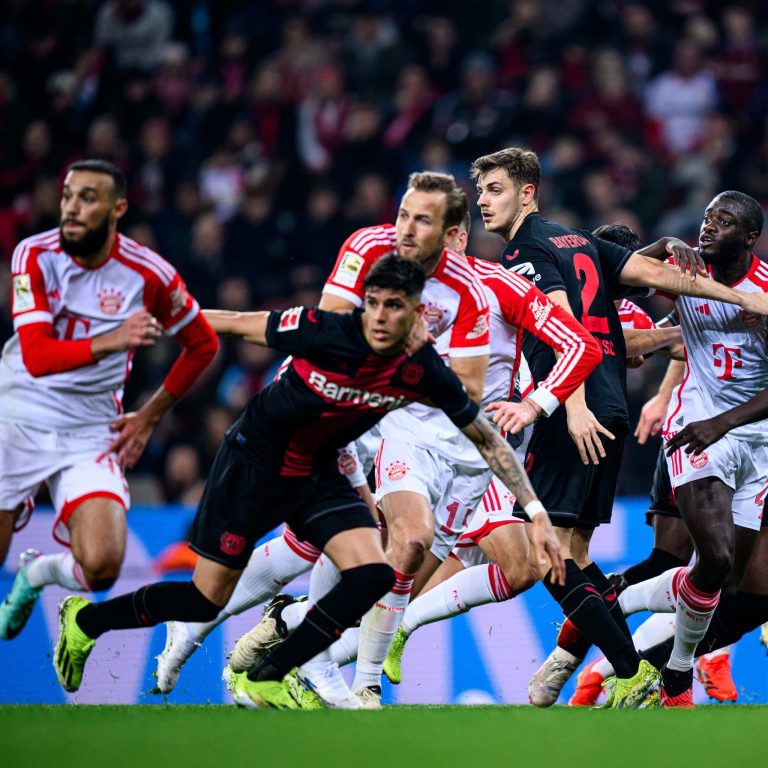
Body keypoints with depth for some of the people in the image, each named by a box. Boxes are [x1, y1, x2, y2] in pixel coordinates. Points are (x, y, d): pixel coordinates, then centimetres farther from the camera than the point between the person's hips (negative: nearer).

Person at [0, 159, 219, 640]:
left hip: (91, 434, 0)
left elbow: (203, 345, 9)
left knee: (101, 568, -18)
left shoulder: (149, 274, -8)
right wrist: (111, 341, -34)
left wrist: (149, 417, 7)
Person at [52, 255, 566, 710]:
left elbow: (489, 440, -4)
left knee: (373, 575, -17)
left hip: (318, 475, 4)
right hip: (255, 462, -4)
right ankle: (86, 620, 26)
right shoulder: (325, 333, -28)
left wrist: (538, 514, -6)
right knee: (206, 601, 0)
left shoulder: (425, 372, -16)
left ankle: (264, 680, -4)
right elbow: (237, 323, -14)